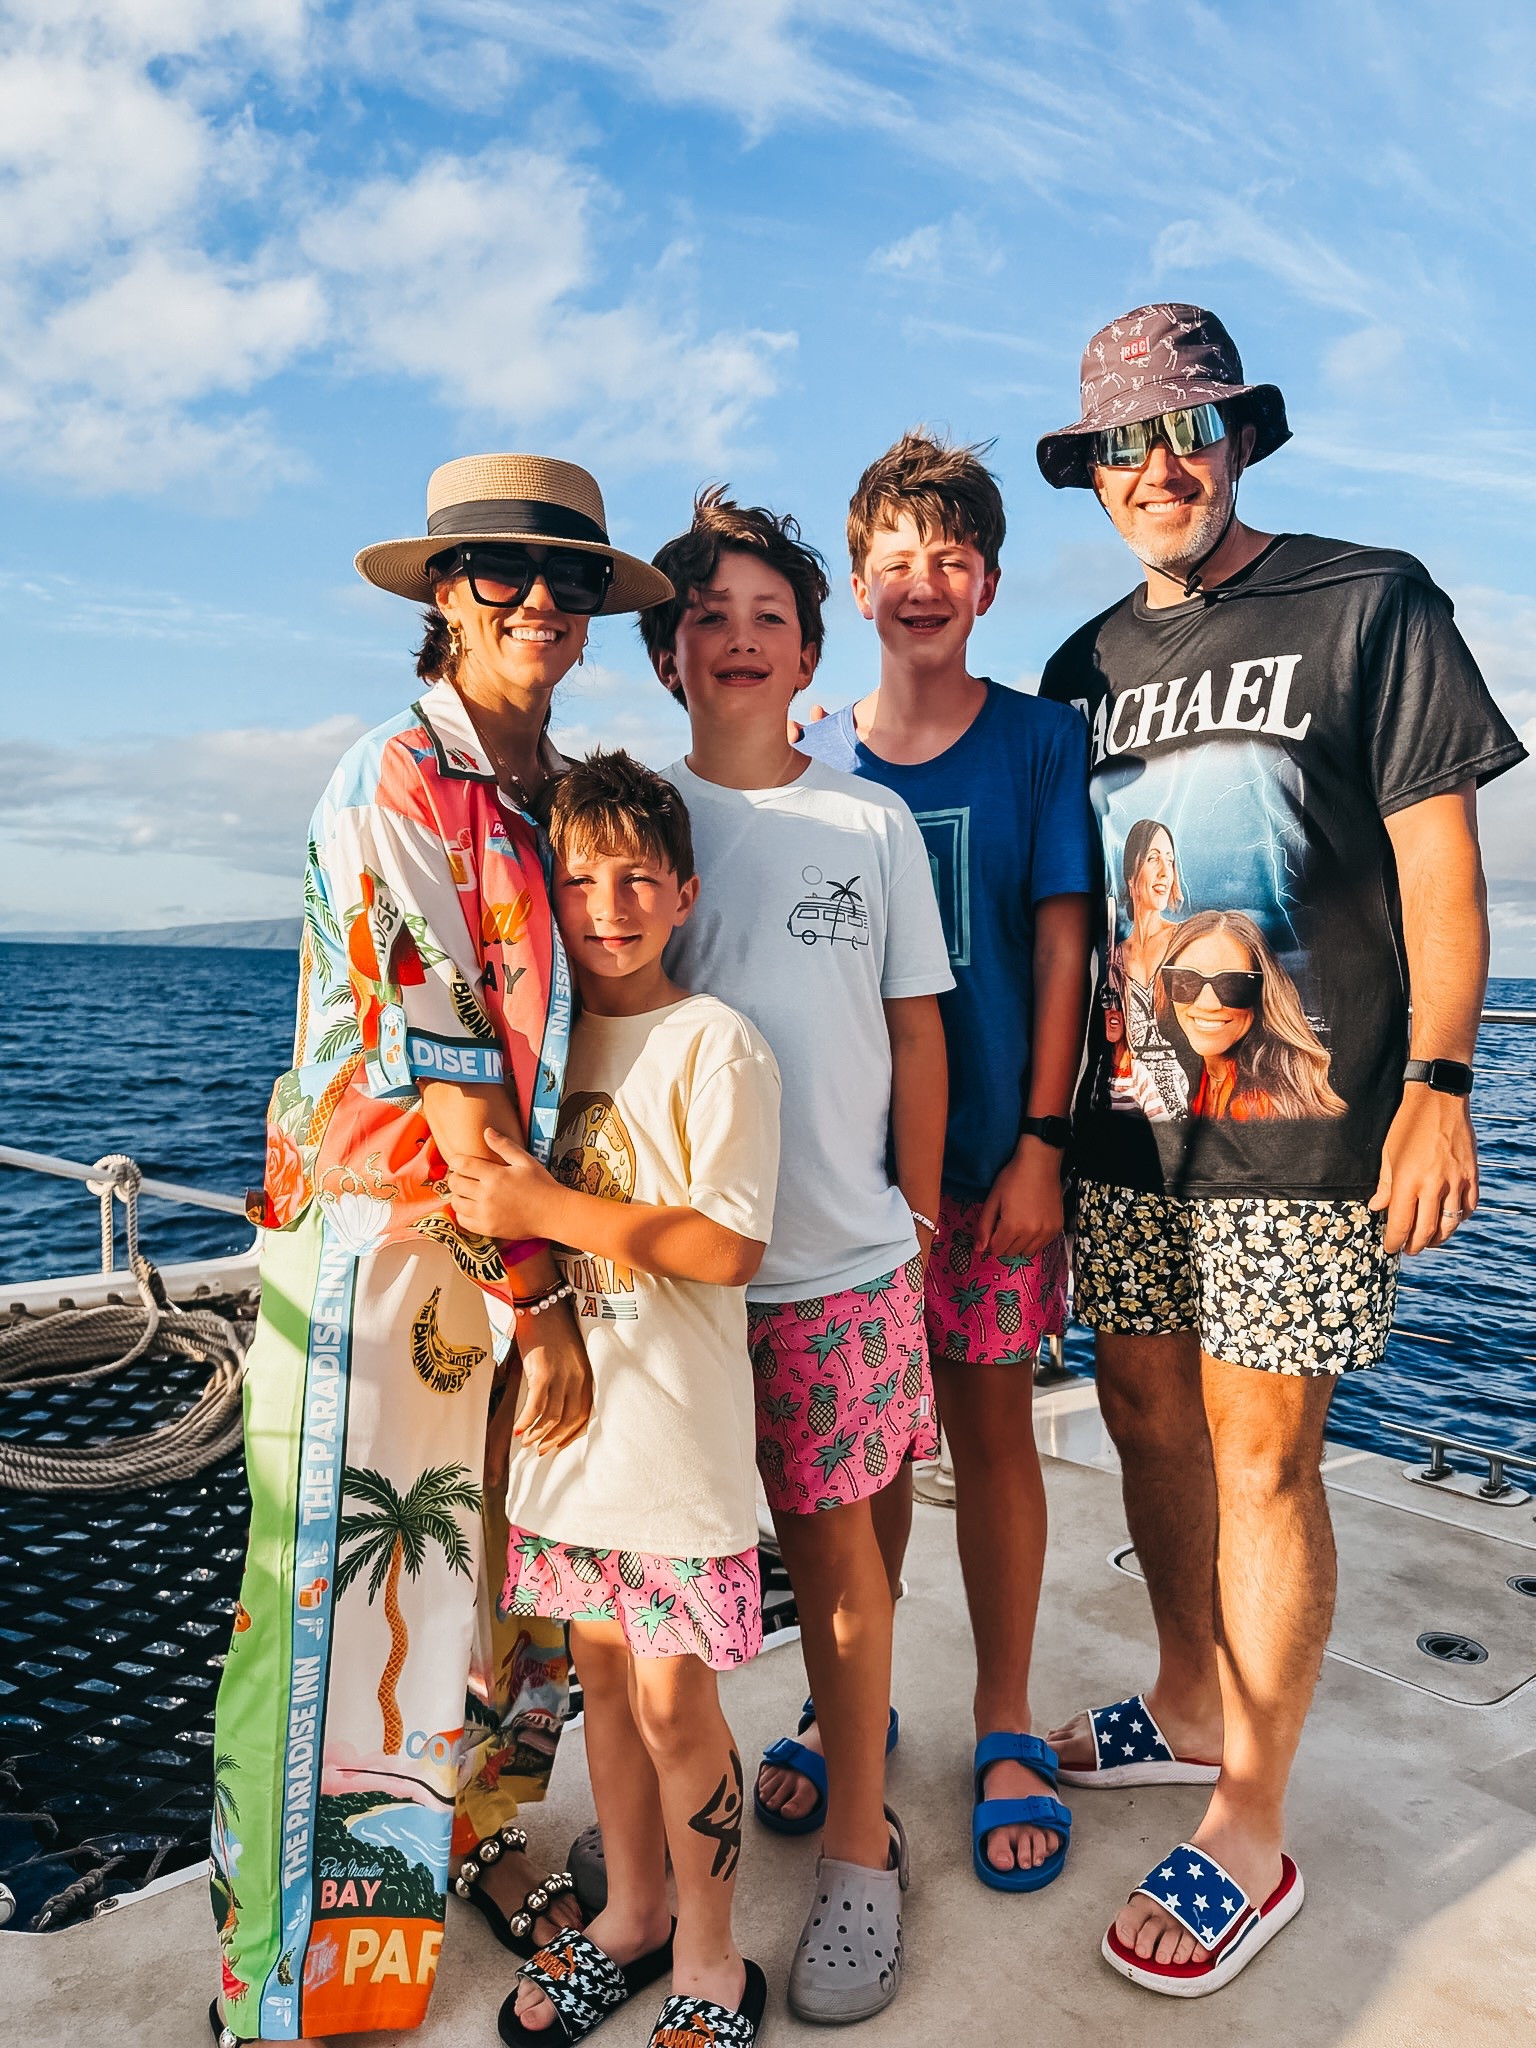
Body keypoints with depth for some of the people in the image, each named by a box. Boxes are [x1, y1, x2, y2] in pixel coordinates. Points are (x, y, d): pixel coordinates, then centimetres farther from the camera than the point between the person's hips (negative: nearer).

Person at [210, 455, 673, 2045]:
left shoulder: (563, 793, 9)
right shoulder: (395, 785, -14)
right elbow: (448, 1084, -18)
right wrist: (541, 1301, -15)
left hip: (530, 1242, 7)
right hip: (384, 1251, -7)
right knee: (357, 1596, 5)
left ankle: (484, 1839, 43)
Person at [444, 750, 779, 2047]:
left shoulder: (713, 1043, -14)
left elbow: (728, 1248, -19)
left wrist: (547, 1208, -22)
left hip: (677, 1431, -6)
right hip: (567, 1414, 6)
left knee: (672, 1697, 6)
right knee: (604, 1671, 19)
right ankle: (630, 1916, 41)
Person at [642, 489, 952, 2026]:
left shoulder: (872, 821, 4)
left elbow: (916, 1032, 7)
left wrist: (916, 1209, 7)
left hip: (841, 1252, 0)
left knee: (831, 1534, 9)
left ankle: (857, 1840, 27)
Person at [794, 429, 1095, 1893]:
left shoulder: (1039, 740, 0)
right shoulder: (811, 761, 5)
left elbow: (1060, 947, -3)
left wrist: (1039, 1147, -9)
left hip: (989, 1154, -2)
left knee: (990, 1426, 8)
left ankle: (1004, 1726, 27)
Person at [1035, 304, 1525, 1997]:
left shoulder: (1369, 603, 0)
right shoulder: (1087, 665, 14)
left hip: (1295, 1115, -5)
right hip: (1123, 1114, 5)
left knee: (1258, 1456, -1)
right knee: (1147, 1418, 14)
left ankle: (1248, 1833, 17)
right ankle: (1191, 1707, 37)